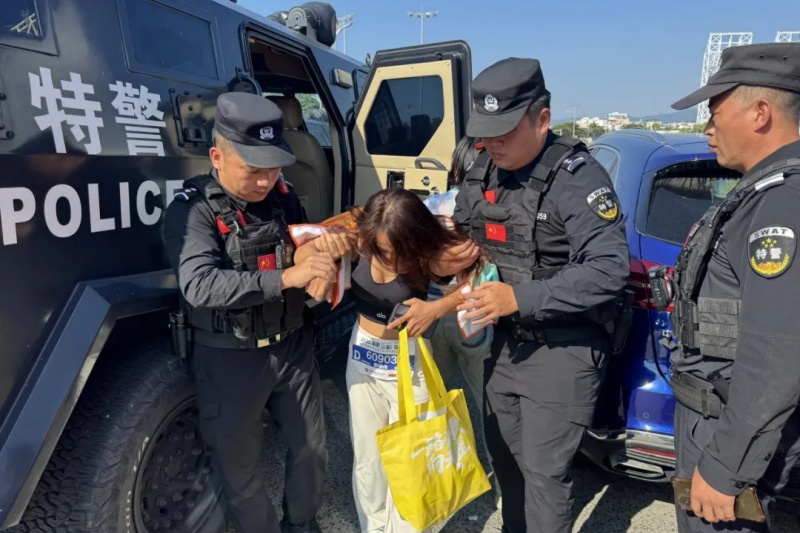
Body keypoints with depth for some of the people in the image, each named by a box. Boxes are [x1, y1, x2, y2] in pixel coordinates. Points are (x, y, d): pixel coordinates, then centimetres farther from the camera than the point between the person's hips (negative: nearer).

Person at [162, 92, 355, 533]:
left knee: (311, 448, 20)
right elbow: (199, 286, -31)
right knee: (240, 465, 13)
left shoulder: (282, 195, 0)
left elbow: (304, 250, 13)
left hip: (292, 346, 5)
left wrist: (327, 248, -12)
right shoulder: (193, 208, -17)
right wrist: (287, 277, -38)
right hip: (230, 359, -5)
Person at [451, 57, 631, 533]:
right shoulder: (483, 172, 3)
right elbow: (459, 235, 16)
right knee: (504, 454, 21)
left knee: (544, 471, 2)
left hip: (563, 350, -7)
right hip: (505, 340, 7)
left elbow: (610, 269, -26)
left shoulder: (578, 176, -19)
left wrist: (520, 297, -32)